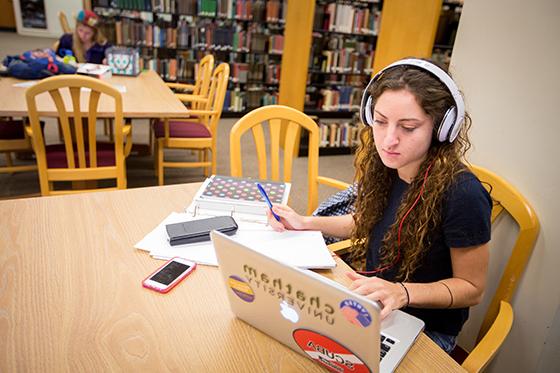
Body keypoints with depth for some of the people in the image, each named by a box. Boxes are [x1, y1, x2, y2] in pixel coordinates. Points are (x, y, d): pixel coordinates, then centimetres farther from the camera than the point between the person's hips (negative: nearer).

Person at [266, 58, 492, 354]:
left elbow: (471, 288, -14)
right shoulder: (382, 166, -8)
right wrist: (306, 223, 0)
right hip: (371, 305, 6)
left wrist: (402, 292, -31)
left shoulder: (462, 195, -27)